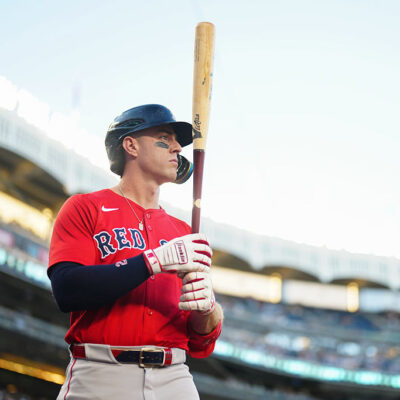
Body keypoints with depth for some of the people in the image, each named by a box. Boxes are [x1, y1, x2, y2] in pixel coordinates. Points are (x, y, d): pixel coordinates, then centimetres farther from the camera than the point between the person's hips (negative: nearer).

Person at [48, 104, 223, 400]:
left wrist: (206, 307, -9)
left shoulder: (185, 235, 17)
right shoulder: (85, 208, 6)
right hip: (99, 376, -4)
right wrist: (155, 260, -15)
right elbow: (66, 290, -11)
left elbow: (202, 345, 14)